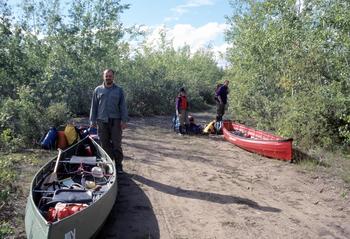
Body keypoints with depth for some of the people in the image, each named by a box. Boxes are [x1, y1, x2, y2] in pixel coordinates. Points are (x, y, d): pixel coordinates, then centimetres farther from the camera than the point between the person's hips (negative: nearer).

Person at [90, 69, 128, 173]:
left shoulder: (119, 90, 7)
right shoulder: (98, 90, 10)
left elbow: (123, 106, 4)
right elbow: (94, 106, 10)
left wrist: (124, 120, -5)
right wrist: (93, 120, 4)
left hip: (115, 121, -1)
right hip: (102, 121, 1)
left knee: (116, 144, -1)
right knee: (105, 144, 6)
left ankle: (118, 165, 7)